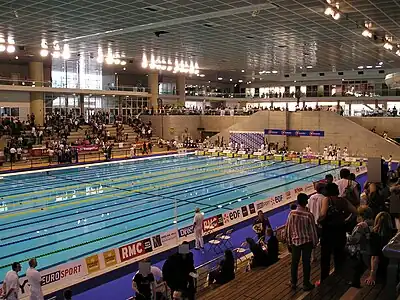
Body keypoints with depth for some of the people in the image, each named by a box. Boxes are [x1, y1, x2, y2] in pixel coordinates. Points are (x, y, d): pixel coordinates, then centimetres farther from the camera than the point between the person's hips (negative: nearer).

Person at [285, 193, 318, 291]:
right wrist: (315, 242, 5)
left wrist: (289, 241, 9)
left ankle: (293, 283, 25)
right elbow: (313, 230, -10)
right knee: (306, 263, 10)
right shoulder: (309, 215, -17)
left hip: (295, 241, 2)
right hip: (307, 242, -2)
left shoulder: (292, 213, -11)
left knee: (294, 262, 14)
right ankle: (306, 284, 19)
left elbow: (287, 229, -4)